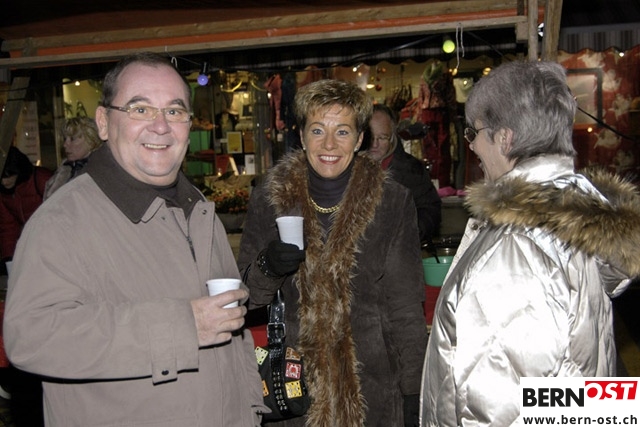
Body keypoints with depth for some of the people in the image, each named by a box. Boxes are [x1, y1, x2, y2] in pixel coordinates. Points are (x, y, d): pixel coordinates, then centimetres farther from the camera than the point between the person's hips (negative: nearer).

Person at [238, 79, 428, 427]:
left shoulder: (392, 201, -6)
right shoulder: (270, 198, -3)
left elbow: (405, 307, -2)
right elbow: (245, 296, 2)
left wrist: (413, 395, -3)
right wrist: (268, 267, -19)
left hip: (373, 388, 0)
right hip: (295, 386, 1)